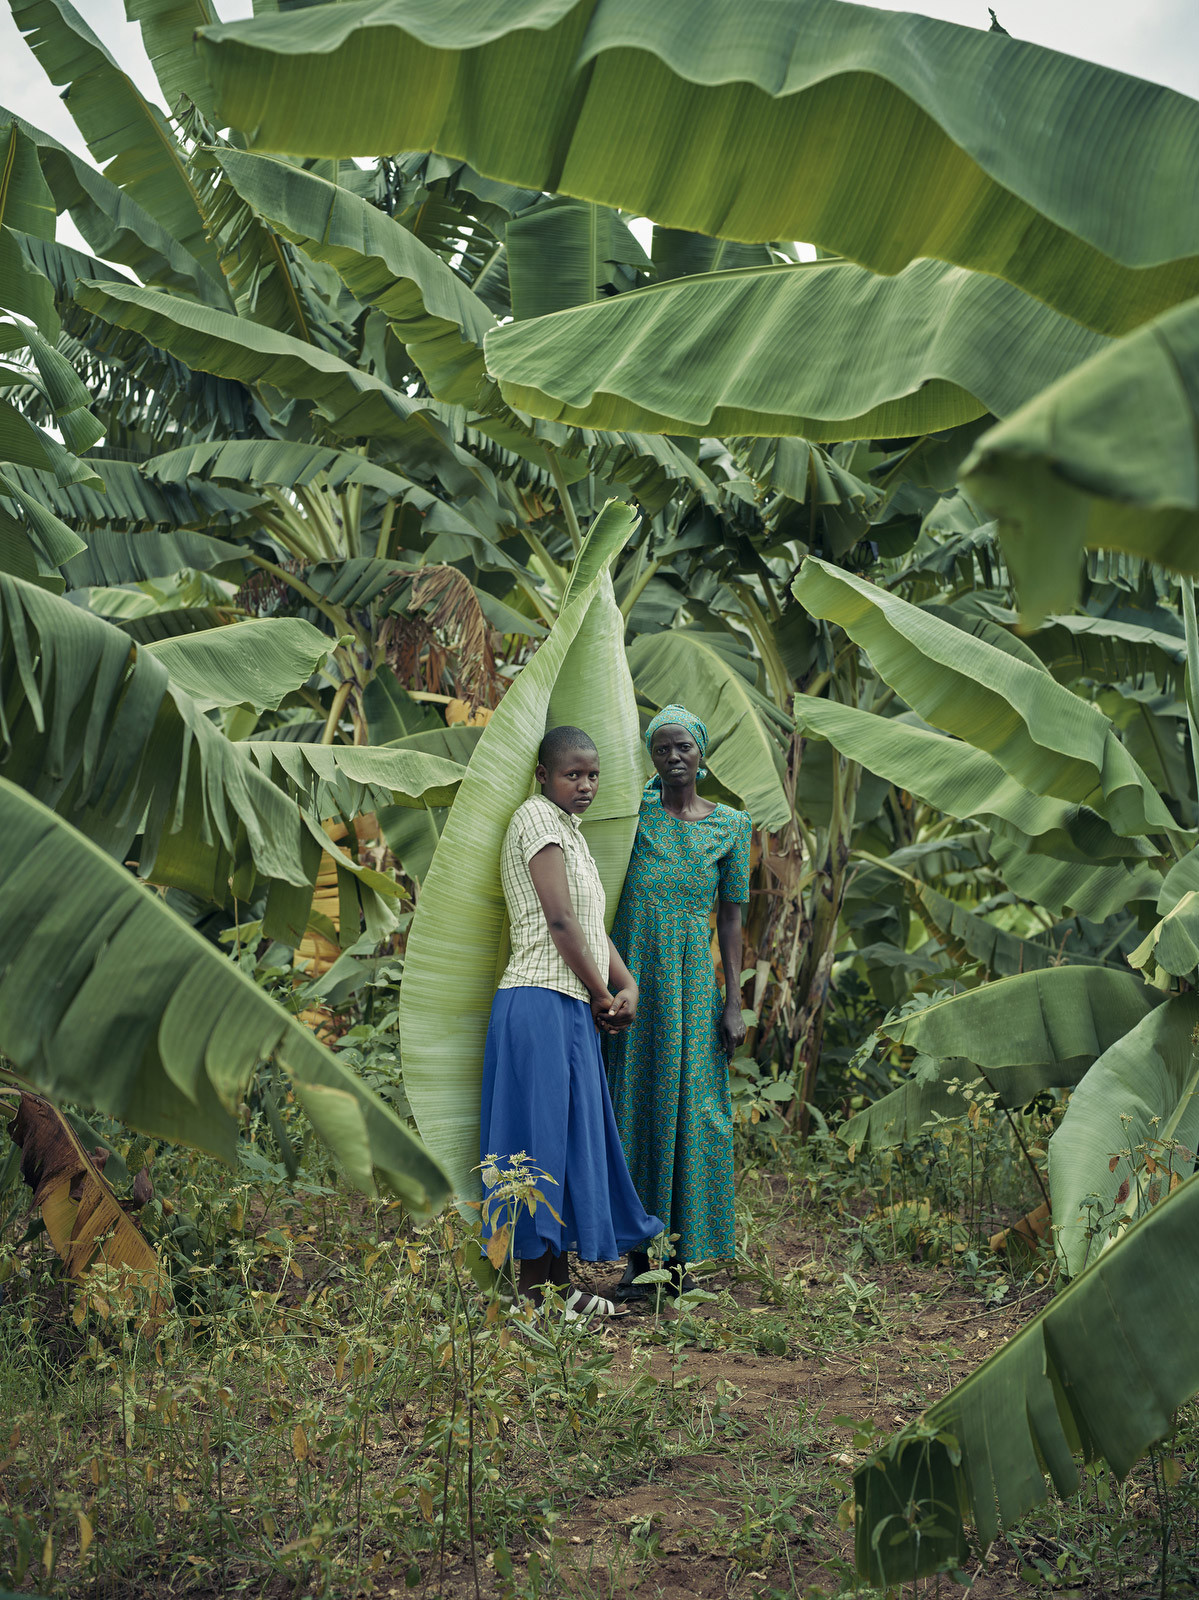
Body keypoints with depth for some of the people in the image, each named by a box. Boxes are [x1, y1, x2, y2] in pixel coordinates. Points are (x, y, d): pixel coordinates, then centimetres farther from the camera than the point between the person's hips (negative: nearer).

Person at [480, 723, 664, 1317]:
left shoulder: (569, 830, 20)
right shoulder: (537, 817, -9)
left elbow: (592, 925, 17)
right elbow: (559, 921, -15)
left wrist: (627, 985, 1)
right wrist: (603, 996, -7)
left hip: (573, 1009, 10)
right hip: (542, 1003, -10)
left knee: (571, 1136, 11)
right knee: (543, 1136, -6)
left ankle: (557, 1280, 18)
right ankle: (534, 1291, -1)